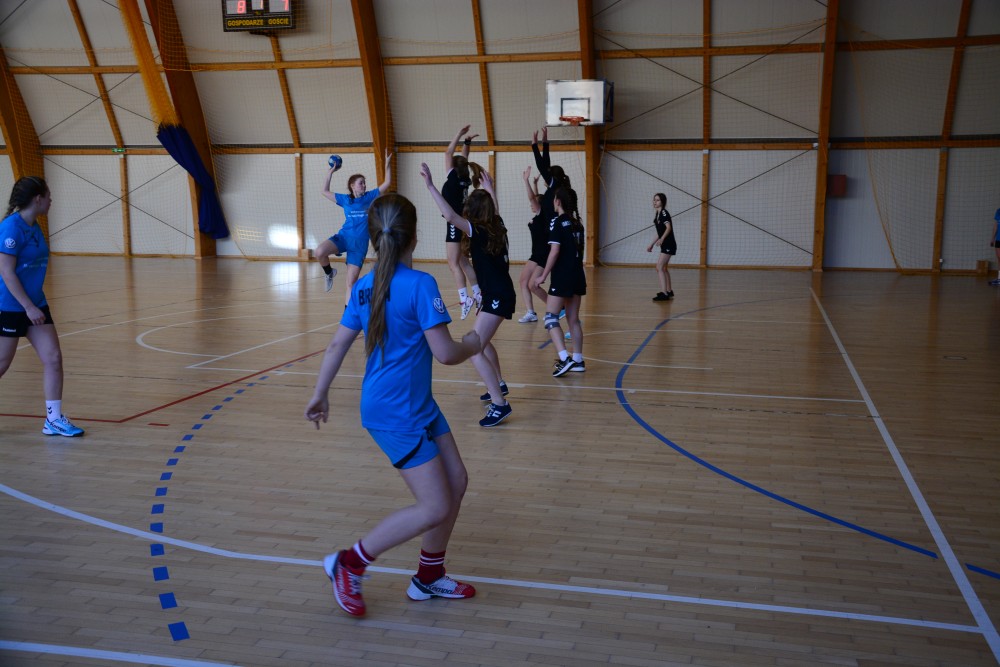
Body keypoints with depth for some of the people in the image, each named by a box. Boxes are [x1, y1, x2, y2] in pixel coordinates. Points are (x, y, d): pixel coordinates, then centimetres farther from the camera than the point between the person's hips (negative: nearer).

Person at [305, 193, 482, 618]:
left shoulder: (364, 286, 5)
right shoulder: (420, 284, -18)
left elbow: (338, 344, 10)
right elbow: (445, 353, -19)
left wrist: (320, 394, 21)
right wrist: (472, 345, 2)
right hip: (396, 414, -9)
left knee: (456, 482, 15)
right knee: (435, 508, -3)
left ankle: (429, 578, 28)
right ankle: (349, 565, 10)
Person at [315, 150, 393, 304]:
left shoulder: (370, 197, 5)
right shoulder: (345, 199, 9)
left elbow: (387, 183, 2)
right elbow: (325, 191, 18)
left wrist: (388, 164, -8)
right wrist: (330, 172, 12)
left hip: (360, 244, -1)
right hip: (343, 237, 1)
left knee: (351, 282, -1)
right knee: (319, 252, -29)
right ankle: (330, 273, 3)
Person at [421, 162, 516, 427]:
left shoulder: (479, 231, -16)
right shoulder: (496, 227, 7)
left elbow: (450, 216, -30)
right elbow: (495, 210, 33)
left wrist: (430, 186, -30)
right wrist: (489, 188, 47)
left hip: (497, 297, -10)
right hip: (498, 293, 10)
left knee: (474, 350, -14)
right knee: (482, 341, 28)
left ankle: (499, 404, -17)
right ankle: (499, 385, 42)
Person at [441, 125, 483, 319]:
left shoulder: (454, 179, -13)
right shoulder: (464, 179, 7)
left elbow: (448, 153, -11)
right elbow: (463, 158, 19)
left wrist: (460, 135, -8)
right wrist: (467, 141, 15)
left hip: (456, 224, -9)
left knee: (454, 264, -9)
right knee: (463, 262, 15)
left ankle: (465, 299, -15)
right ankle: (478, 295, 18)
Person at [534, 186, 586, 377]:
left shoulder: (557, 222, -10)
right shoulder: (577, 223, 11)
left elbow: (555, 251, -17)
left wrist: (543, 276, -12)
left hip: (562, 277, -8)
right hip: (578, 276, 8)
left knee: (551, 317, -5)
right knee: (573, 319, 13)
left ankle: (565, 359, -18)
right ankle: (577, 360, 16)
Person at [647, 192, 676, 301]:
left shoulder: (664, 213, -14)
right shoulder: (657, 214, 13)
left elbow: (668, 227, -28)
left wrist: (661, 239, -40)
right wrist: (652, 244, 22)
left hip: (668, 244, -10)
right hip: (665, 244, 10)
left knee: (659, 268, -17)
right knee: (664, 268, 21)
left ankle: (664, 293, -23)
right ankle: (669, 291, 34)